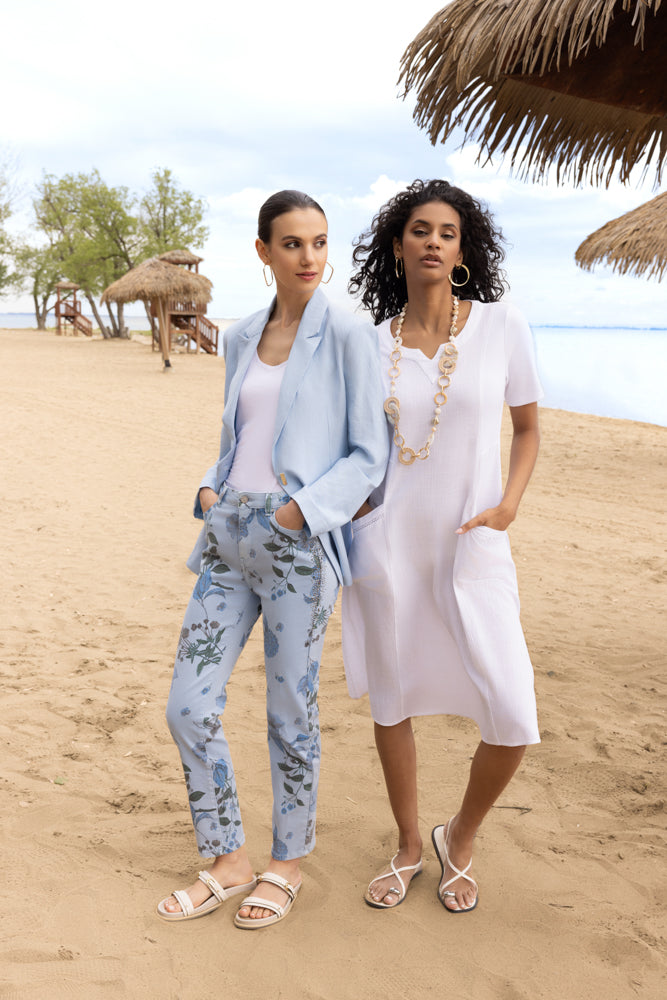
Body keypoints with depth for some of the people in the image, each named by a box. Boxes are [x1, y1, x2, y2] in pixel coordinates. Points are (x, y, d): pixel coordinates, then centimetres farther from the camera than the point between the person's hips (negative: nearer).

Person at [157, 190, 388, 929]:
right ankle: (227, 862, 24)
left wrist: (298, 510, -16)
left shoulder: (349, 335, -3)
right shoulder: (240, 340, 13)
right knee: (189, 707, 4)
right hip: (228, 538, 6)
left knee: (290, 713, 6)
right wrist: (210, 490, 2)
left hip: (299, 541, -5)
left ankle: (286, 864, 29)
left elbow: (369, 456, -5)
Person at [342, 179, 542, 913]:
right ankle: (407, 846, 36)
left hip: (473, 549, -1)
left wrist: (508, 504, -6)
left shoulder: (502, 327, -2)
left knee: (512, 722, -6)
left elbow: (528, 427, 8)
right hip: (387, 542, 2)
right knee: (391, 700, 12)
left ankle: (460, 840, 25)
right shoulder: (373, 344, 3)